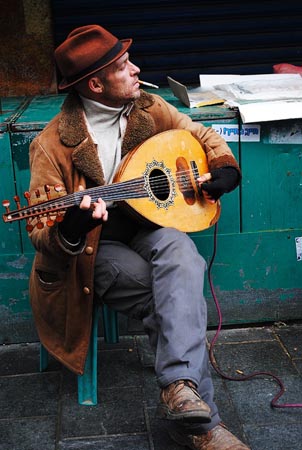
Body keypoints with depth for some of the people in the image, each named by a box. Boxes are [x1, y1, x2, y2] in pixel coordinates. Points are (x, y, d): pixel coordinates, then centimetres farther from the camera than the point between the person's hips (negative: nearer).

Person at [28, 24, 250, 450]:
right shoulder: (53, 144, -15)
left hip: (145, 223, 4)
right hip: (92, 246, -3)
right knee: (171, 301, -26)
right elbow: (41, 234, -17)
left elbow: (202, 135, 15)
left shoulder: (147, 108, 0)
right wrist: (69, 232, -41)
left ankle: (180, 389, -42)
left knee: (181, 253, -33)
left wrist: (225, 170, -5)